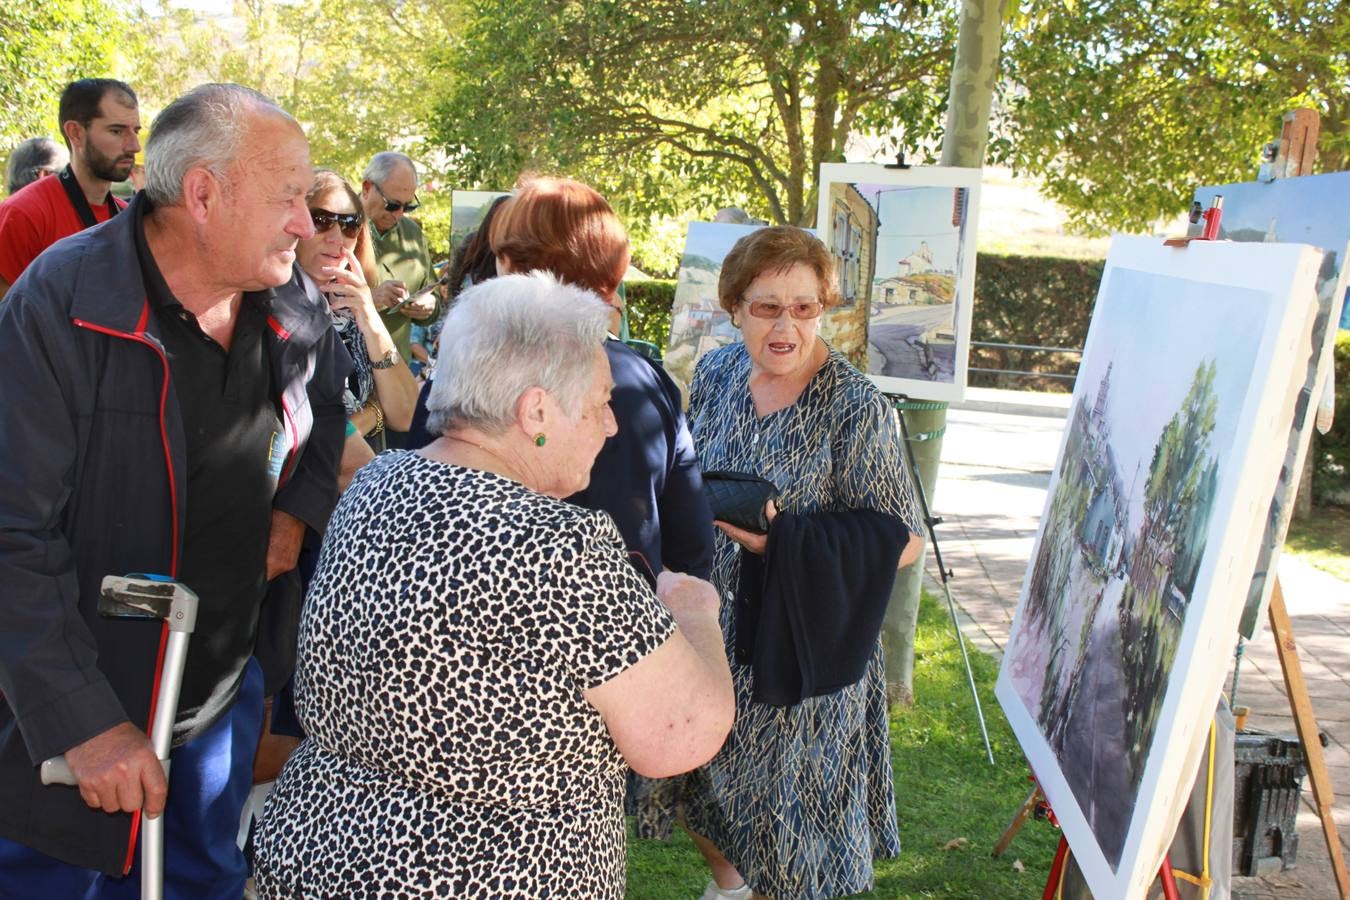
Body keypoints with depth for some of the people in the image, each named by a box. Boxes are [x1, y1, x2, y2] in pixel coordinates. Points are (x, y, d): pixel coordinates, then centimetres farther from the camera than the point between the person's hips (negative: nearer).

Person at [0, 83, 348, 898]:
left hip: (225, 698, 6)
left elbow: (337, 405, 21)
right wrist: (84, 721, -28)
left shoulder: (293, 313, -2)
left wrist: (302, 505, 3)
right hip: (76, 714, -5)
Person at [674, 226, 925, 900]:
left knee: (786, 800, 10)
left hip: (798, 643, -5)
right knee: (697, 779, 22)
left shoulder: (856, 409, -19)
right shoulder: (715, 374, -3)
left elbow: (903, 541, -19)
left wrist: (780, 539, -28)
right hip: (705, 624, 6)